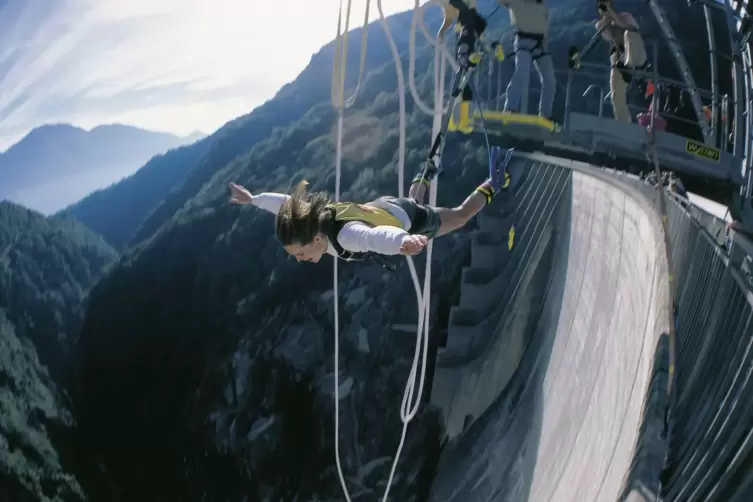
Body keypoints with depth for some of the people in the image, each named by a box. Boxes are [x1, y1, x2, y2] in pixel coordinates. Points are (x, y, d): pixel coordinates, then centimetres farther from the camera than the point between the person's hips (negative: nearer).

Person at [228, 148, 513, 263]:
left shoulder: (347, 234, -50)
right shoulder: (310, 218, -29)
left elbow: (383, 234, -72)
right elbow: (286, 202, -8)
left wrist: (406, 241, -94)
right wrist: (252, 198, 7)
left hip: (412, 220, -6)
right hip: (384, 207, 6)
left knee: (461, 214, 23)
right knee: (412, 200, 42)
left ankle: (494, 181, 40)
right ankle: (428, 173, 67)